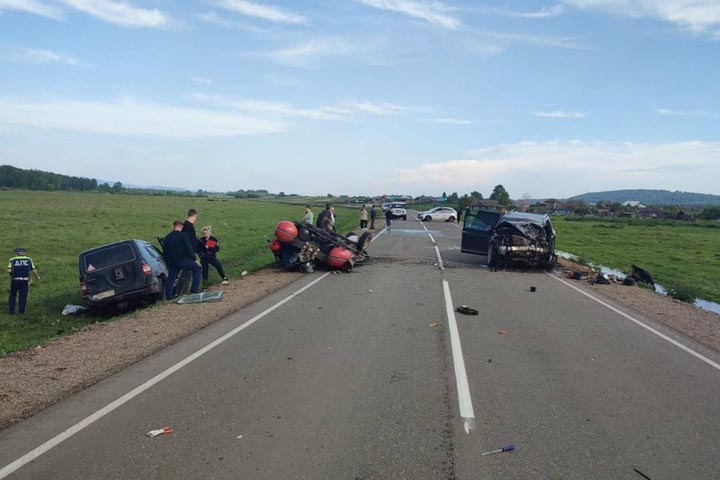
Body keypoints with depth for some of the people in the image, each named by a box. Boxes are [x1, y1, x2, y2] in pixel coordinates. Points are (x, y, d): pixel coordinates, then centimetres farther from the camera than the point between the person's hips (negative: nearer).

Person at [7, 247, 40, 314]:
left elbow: (9, 271, -9)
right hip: (25, 280, 0)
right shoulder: (28, 259, 5)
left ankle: (11, 310, 12)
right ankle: (21, 311, 4)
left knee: (12, 295, 16)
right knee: (23, 296, 7)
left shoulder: (13, 260, 2)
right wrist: (37, 276, 22)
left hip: (15, 280, 0)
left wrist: (12, 274, 14)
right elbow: (33, 270, 4)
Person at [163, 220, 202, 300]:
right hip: (183, 261, -5)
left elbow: (164, 252, 16)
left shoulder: (167, 237, 10)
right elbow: (189, 248, -10)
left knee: (170, 278, 17)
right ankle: (194, 288, 2)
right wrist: (194, 259, -2)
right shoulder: (183, 235, -8)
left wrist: (167, 263, 24)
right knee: (198, 268, 8)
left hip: (172, 262, 5)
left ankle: (168, 295, 16)